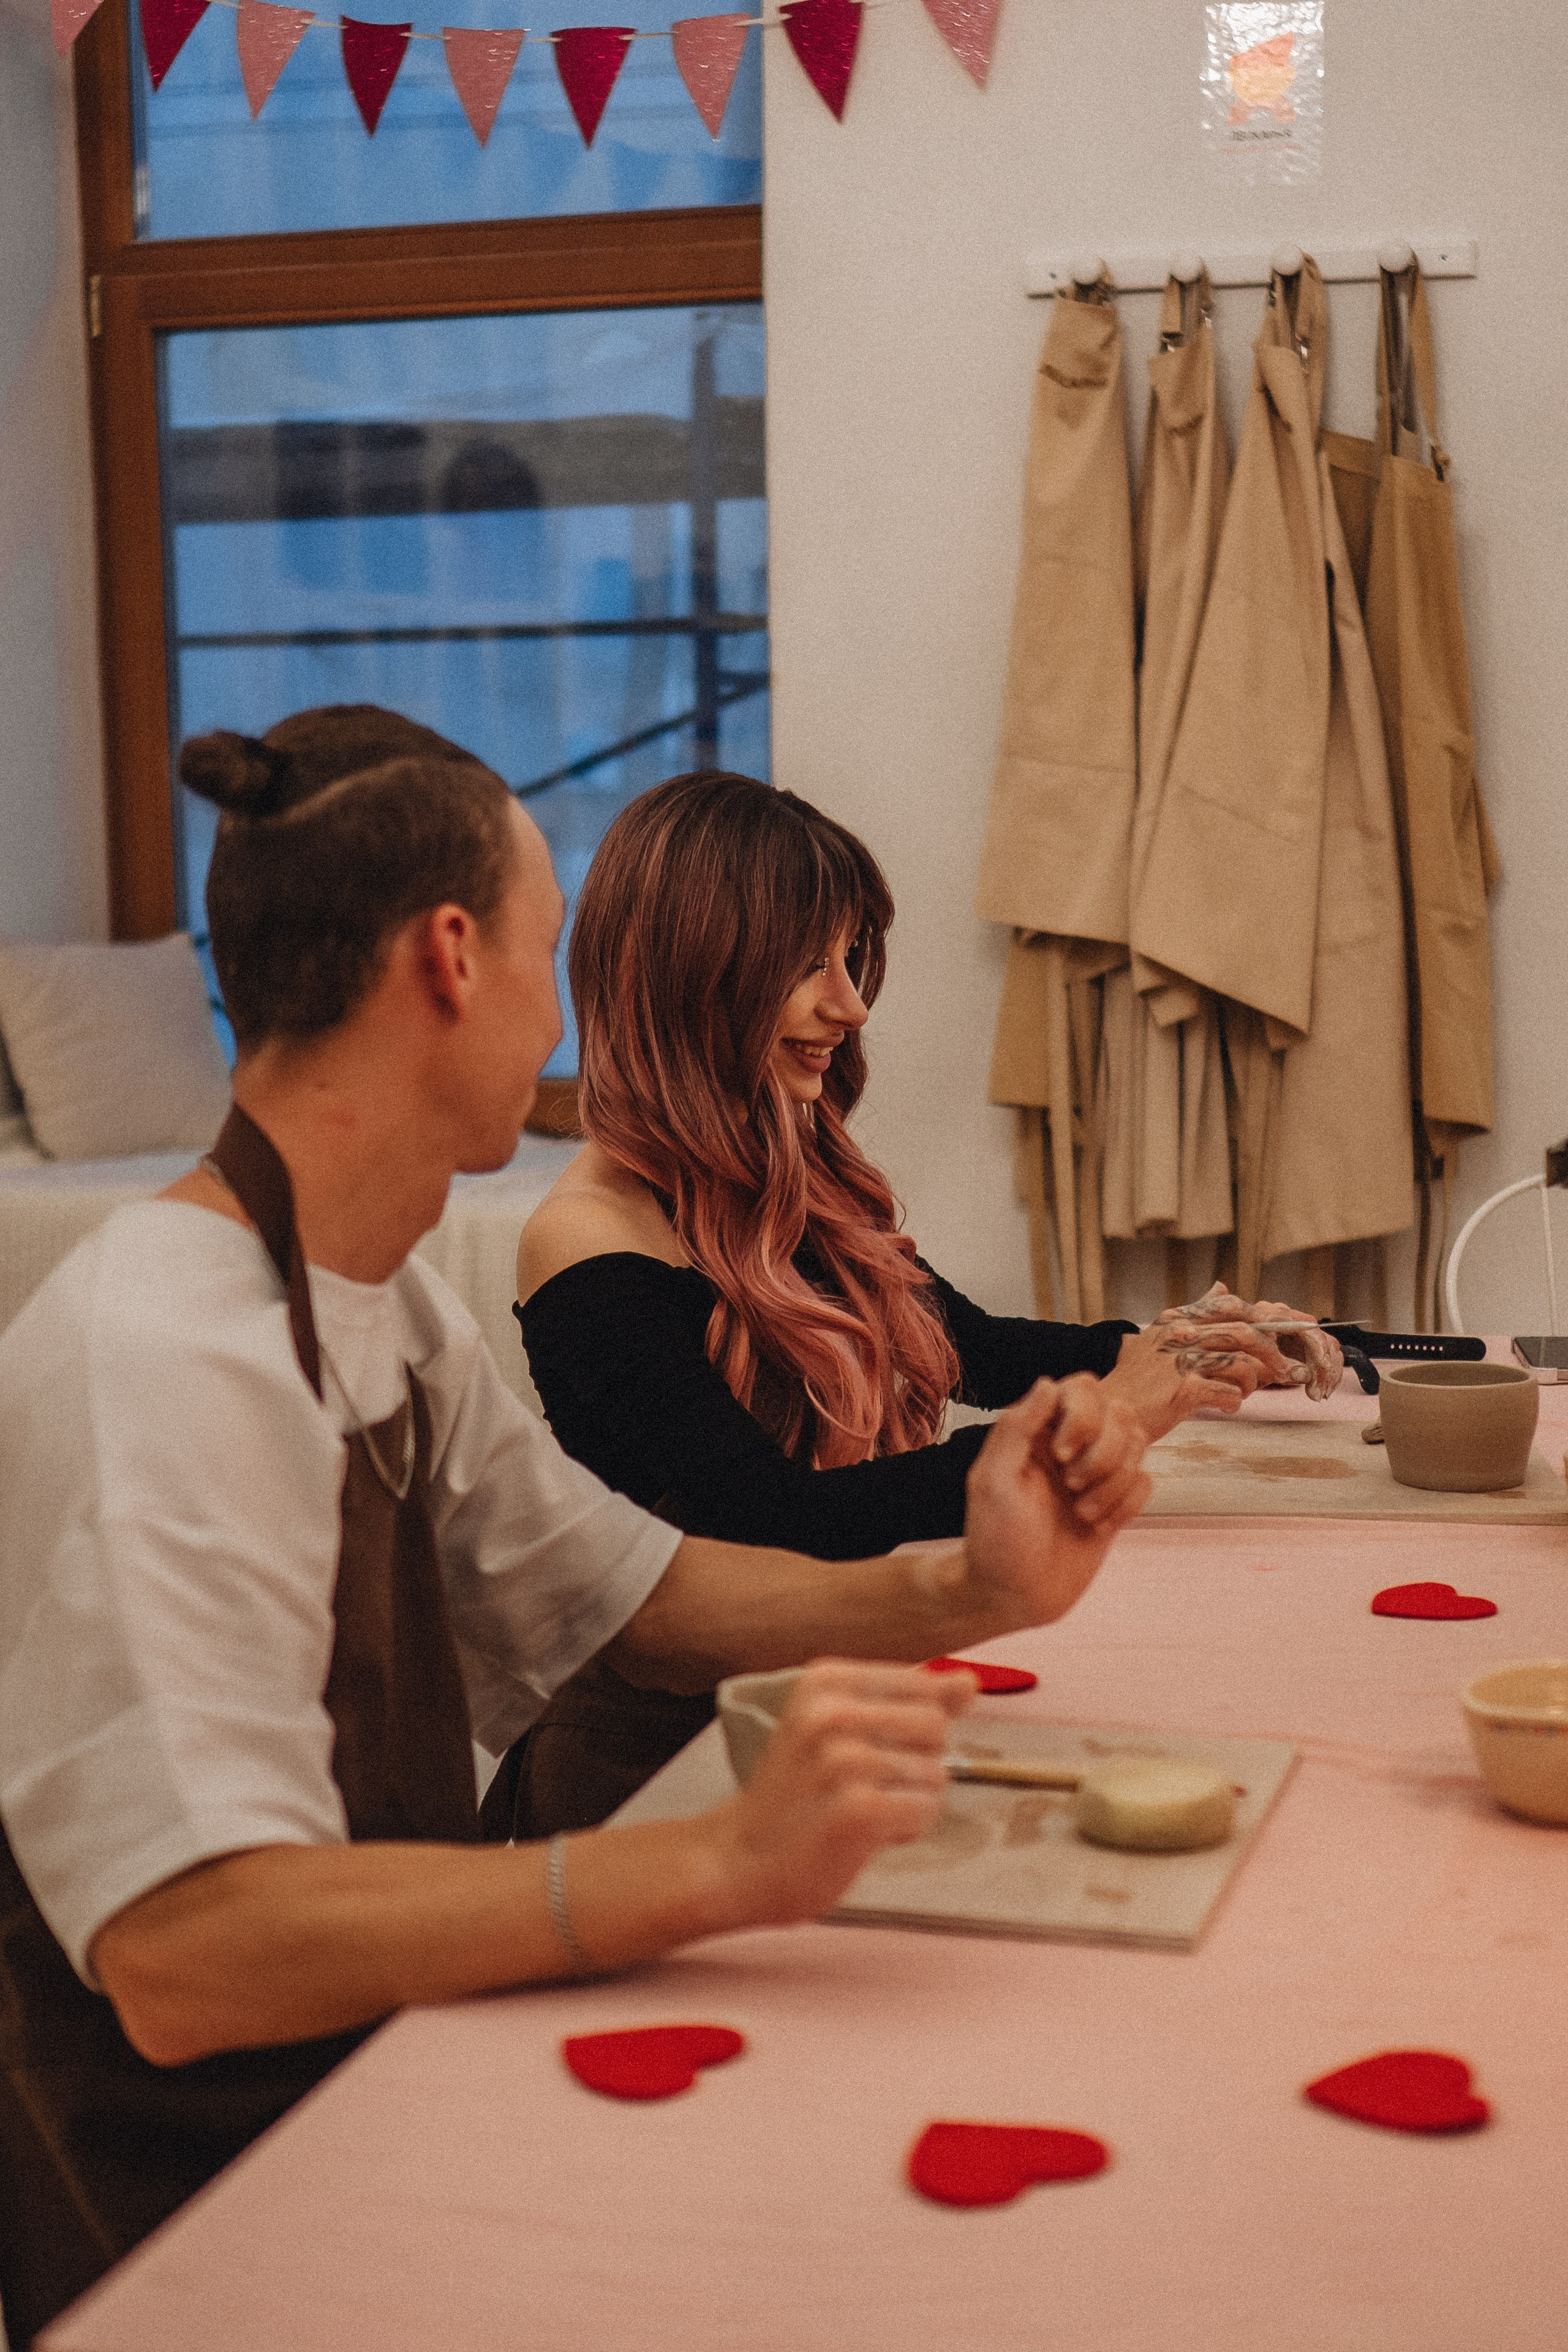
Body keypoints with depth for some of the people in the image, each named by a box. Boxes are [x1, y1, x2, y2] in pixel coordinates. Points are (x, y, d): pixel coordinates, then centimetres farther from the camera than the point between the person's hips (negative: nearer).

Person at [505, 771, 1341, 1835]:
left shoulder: (811, 1186, 10)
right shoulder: (592, 1249, -15)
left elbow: (965, 1347, 24)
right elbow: (769, 1524, -22)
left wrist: (1163, 1350, 5)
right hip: (666, 1752, -7)